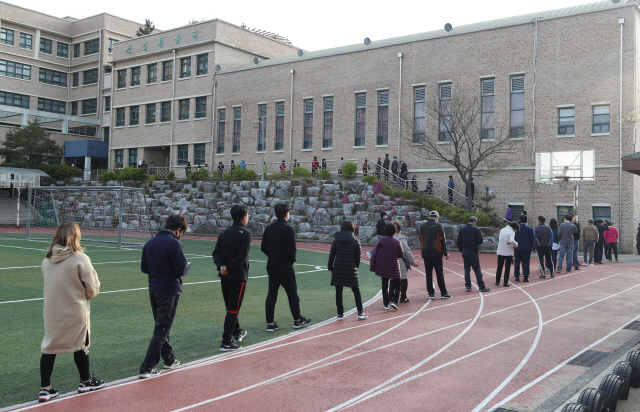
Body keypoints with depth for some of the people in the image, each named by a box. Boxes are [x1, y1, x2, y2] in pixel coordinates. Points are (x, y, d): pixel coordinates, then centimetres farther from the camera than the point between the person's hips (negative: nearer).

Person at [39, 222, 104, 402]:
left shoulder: (47, 260, -1)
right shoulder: (80, 259, -16)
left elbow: (49, 284, 9)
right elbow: (92, 290, -12)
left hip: (52, 312, 4)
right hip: (76, 312, -3)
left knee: (49, 348, 11)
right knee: (81, 346, 14)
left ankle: (45, 388, 12)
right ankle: (85, 381, 30)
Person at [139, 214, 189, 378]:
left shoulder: (150, 242, 5)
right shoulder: (174, 244, -18)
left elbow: (144, 268, 10)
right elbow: (182, 270, -18)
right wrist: (187, 266, 3)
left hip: (153, 289, 8)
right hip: (169, 291, -8)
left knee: (161, 326, 21)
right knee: (162, 329, 0)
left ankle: (169, 359, 34)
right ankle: (147, 368, 1)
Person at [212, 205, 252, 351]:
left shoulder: (225, 233, 10)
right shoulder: (245, 233, -9)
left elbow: (216, 252, 2)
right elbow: (243, 255, -20)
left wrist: (221, 266, -9)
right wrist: (229, 268, -14)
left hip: (224, 277, 7)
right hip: (238, 276, -7)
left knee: (230, 307, 20)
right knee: (233, 309, -3)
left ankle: (237, 332, 38)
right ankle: (226, 342, -4)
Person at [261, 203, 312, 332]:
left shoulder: (268, 228, 4)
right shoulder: (288, 229, -15)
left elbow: (263, 248, 6)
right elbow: (292, 249, -18)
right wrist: (292, 260, 0)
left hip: (271, 265, 6)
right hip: (285, 266, -6)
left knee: (271, 293, 8)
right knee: (292, 293, 8)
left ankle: (270, 323, 9)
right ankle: (297, 320, 19)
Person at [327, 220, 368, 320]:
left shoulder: (336, 240, 0)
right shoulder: (355, 242, -2)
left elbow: (332, 255, 1)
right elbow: (357, 258, 1)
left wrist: (330, 267, 11)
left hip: (338, 270, 1)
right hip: (351, 270, 0)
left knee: (338, 292, 7)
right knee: (356, 290, 11)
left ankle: (340, 314, 10)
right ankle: (360, 313, 11)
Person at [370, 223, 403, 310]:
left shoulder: (381, 240, -6)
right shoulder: (397, 242, -9)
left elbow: (375, 253, -3)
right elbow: (401, 255, -1)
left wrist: (372, 266, 6)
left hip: (382, 266, 2)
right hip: (394, 268, -2)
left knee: (384, 285, 13)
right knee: (397, 284, 13)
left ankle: (386, 304, 13)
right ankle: (395, 301, -5)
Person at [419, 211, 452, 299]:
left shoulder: (422, 226, 6)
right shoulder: (438, 226, -6)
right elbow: (443, 240, -5)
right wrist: (445, 253, 0)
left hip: (425, 253, 4)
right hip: (436, 252, -4)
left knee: (428, 273, 7)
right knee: (440, 273, 1)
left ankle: (431, 293, 7)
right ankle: (443, 293, 4)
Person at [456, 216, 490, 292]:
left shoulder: (462, 230, 7)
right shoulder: (476, 229, -8)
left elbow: (458, 242, 7)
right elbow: (480, 241, -10)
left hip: (464, 252, 5)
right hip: (473, 252, -5)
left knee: (467, 270, 9)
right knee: (477, 270, -1)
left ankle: (468, 286, 10)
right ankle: (481, 286, 1)